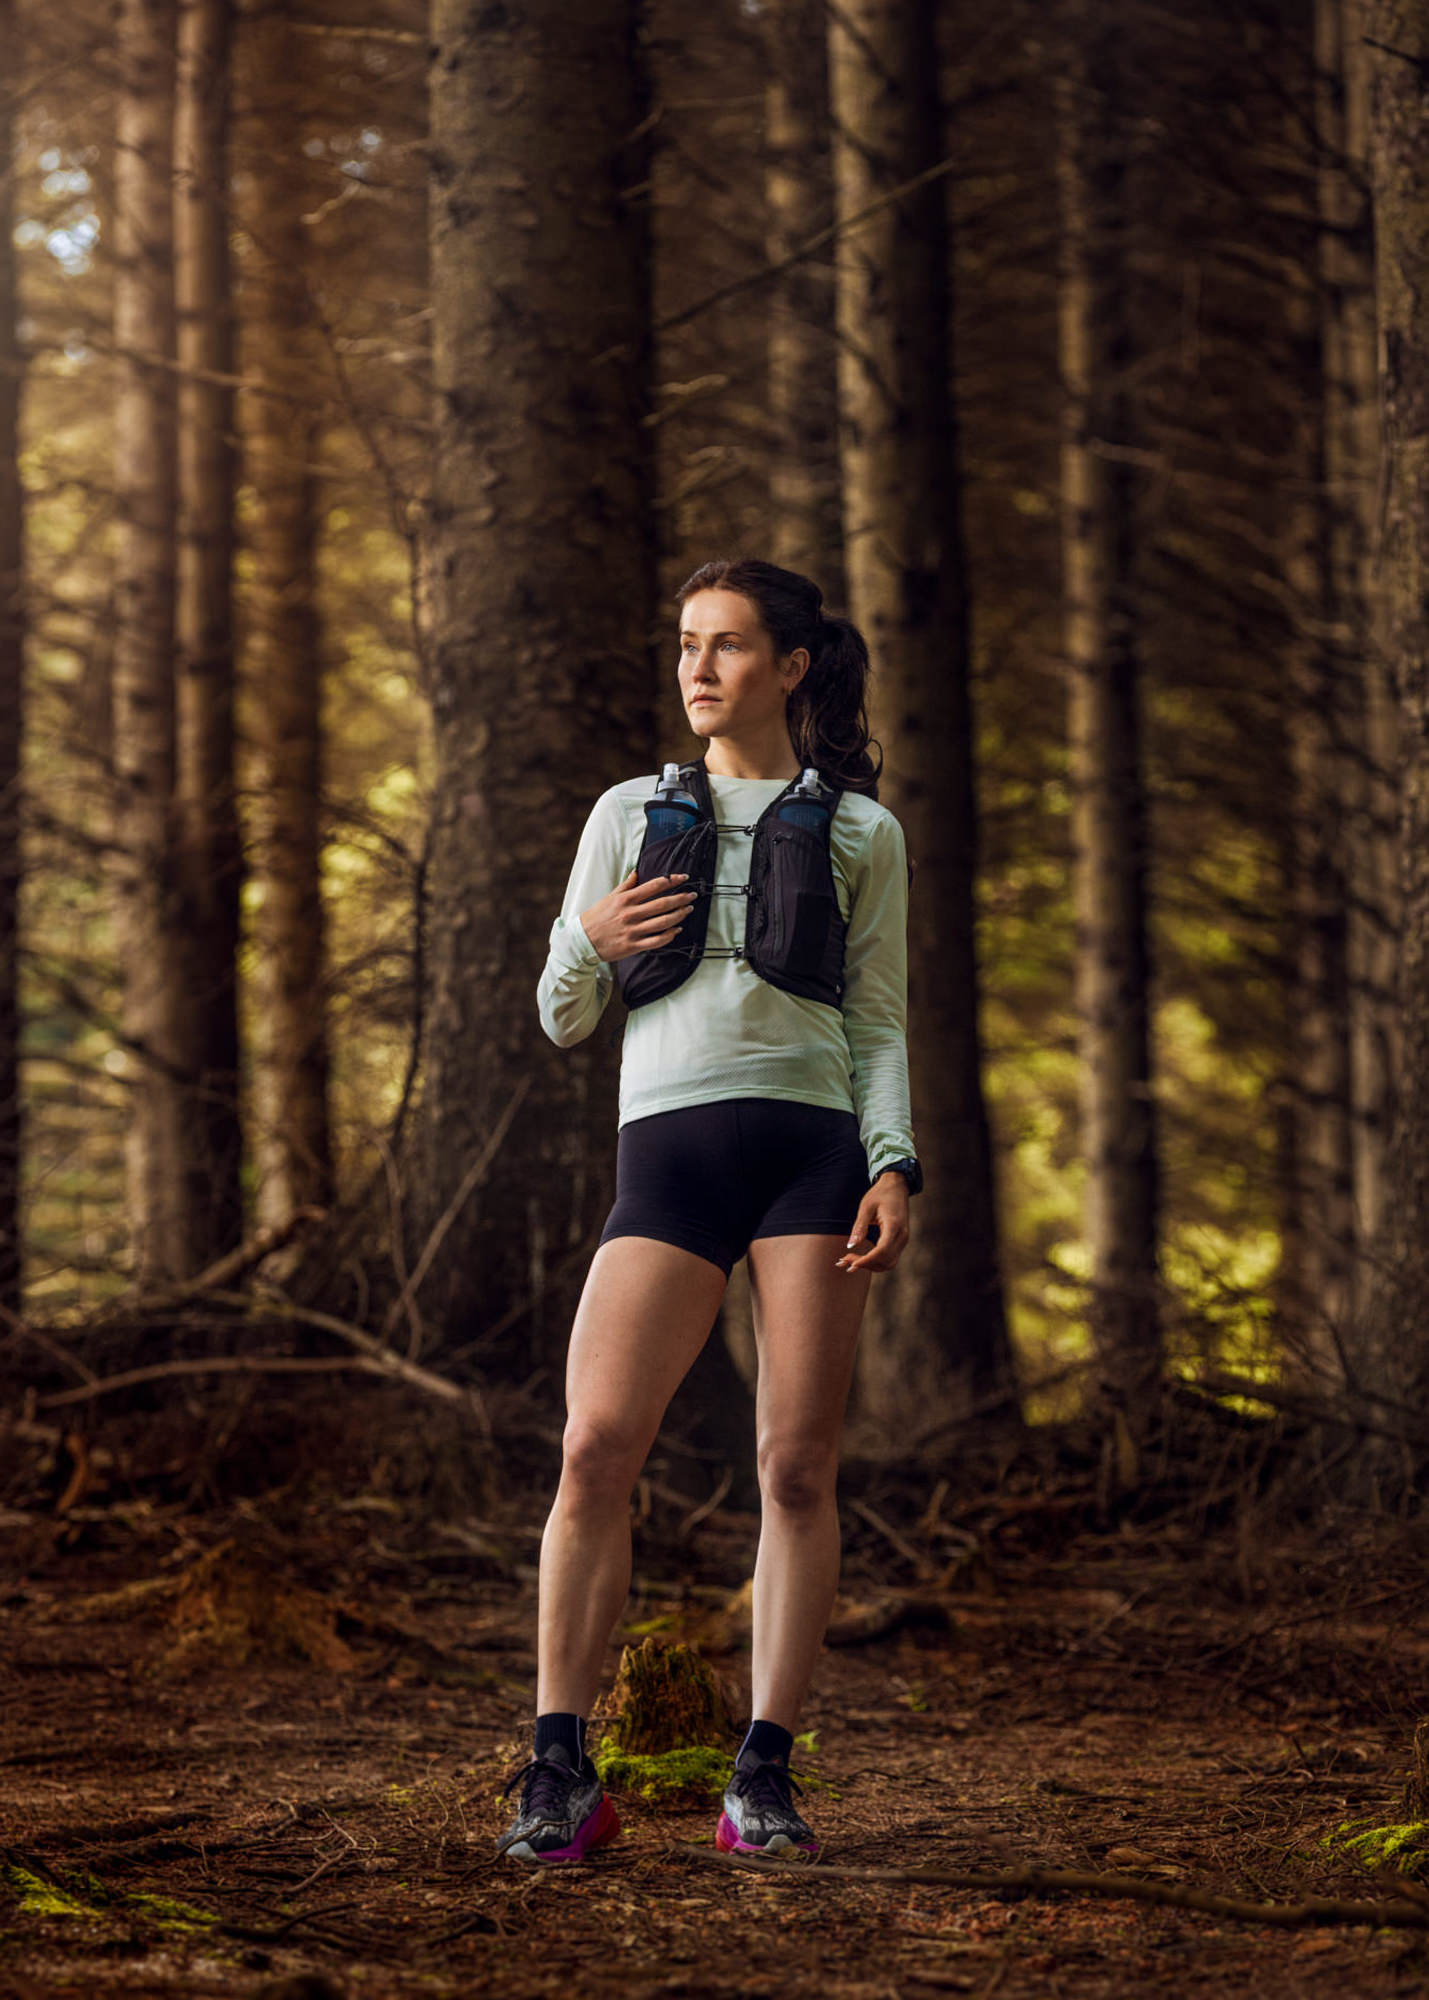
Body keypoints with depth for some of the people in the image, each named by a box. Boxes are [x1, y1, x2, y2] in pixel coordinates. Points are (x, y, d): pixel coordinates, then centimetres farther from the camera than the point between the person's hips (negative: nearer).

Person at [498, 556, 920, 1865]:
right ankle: (560, 1770, -11)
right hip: (668, 1146, 1)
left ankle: (766, 1778, 0)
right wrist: (594, 942, -2)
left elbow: (880, 1023, 12)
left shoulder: (859, 833, 15)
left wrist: (894, 1166, -4)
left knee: (799, 1465, -5)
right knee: (596, 1448, -15)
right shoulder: (631, 814, 19)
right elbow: (562, 1019, 20)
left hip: (812, 1141, 0)